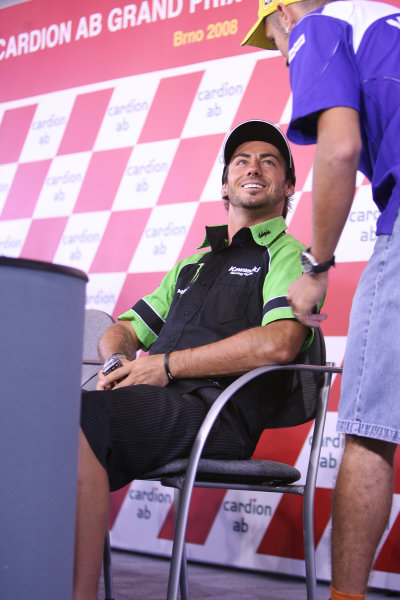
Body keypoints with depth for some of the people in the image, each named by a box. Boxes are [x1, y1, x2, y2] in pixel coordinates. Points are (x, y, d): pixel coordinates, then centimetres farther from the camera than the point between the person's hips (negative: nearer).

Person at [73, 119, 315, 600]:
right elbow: (121, 331, 31)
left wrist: (166, 365, -8)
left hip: (215, 413, -7)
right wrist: (118, 362, 3)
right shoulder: (191, 267, 34)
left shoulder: (289, 255, 10)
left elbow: (278, 343, -10)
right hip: (155, 404, 7)